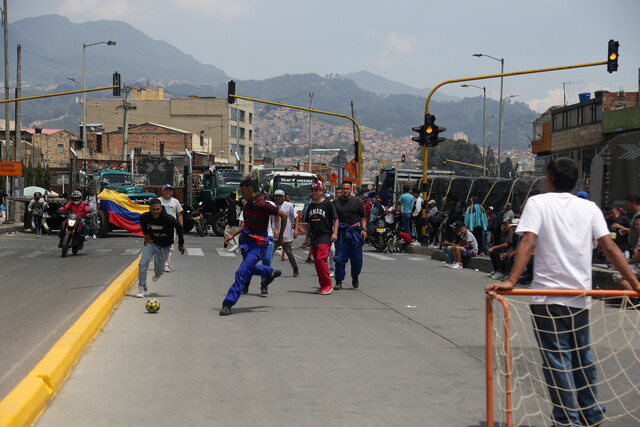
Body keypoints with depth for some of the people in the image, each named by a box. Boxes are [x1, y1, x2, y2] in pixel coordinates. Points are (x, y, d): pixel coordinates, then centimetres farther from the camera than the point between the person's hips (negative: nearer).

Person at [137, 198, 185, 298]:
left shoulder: (168, 218, -28)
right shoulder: (145, 217, -18)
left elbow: (179, 228, -11)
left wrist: (181, 244, -4)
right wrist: (146, 233, -3)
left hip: (164, 246, -2)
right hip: (151, 242, 2)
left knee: (158, 269, 7)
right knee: (143, 263, -17)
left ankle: (157, 274, 50)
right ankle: (142, 289, -4)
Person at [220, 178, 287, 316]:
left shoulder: (262, 205, -19)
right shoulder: (247, 204, 7)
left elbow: (283, 215, -12)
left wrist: (281, 236, -5)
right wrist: (232, 235, 9)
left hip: (258, 244, -9)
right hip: (247, 241, 9)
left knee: (242, 272, -16)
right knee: (249, 268, 27)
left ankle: (228, 303, -16)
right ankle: (271, 273, 52)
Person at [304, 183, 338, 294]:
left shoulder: (328, 204, -2)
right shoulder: (311, 206, 17)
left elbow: (335, 219, -3)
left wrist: (335, 233, -13)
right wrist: (307, 236, 21)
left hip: (325, 237, -7)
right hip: (313, 238, 7)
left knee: (321, 259, -19)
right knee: (316, 262, 6)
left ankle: (328, 285, -13)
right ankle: (322, 285, 13)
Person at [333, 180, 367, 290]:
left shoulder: (357, 201, 7)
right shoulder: (336, 202, 8)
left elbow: (363, 216, 9)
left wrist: (363, 229, -4)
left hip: (355, 231, 0)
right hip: (341, 232, 0)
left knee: (357, 258, 3)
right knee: (340, 258, -5)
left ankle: (355, 277, 28)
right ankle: (339, 282, 1)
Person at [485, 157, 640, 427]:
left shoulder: (538, 203, -2)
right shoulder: (589, 208, 7)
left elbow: (528, 243, -15)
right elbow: (610, 248, 0)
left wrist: (511, 281, -21)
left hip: (548, 297, -4)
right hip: (581, 296, 4)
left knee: (558, 361, 1)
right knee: (583, 358, 17)